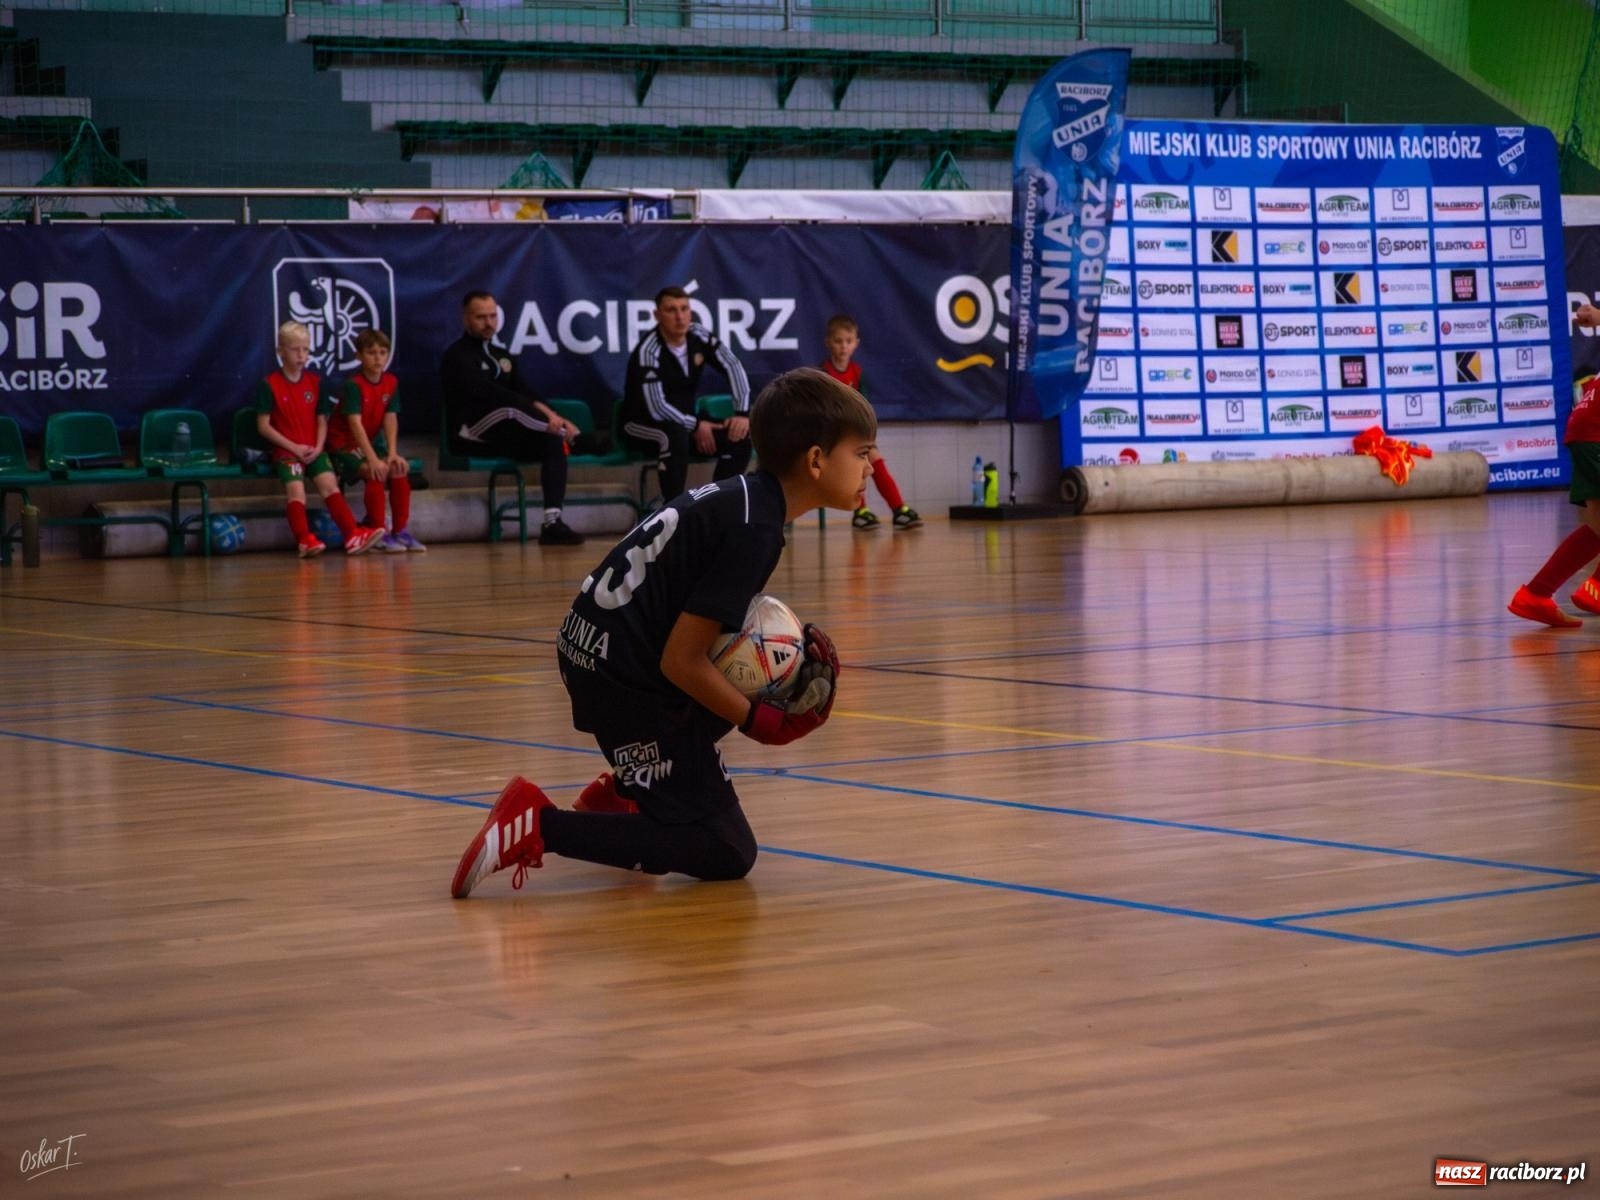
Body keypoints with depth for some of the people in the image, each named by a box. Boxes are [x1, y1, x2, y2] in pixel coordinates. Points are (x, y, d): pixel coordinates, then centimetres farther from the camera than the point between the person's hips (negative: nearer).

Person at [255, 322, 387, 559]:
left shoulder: (315, 382, 12)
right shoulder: (270, 385, -2)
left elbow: (322, 420, 14)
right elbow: (263, 426, -5)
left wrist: (318, 447, -5)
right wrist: (293, 447, -11)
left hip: (313, 450, 3)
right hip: (285, 451, -3)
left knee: (329, 484, -18)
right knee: (296, 488, -26)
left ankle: (352, 535, -25)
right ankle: (305, 540, -33)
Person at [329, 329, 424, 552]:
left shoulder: (391, 383, -1)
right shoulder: (354, 385, -19)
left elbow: (391, 419, -7)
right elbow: (356, 424, -28)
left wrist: (393, 453, -20)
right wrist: (373, 459, -36)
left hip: (371, 442, 6)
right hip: (344, 444, -6)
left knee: (400, 467, -15)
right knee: (375, 471, -29)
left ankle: (400, 530, -7)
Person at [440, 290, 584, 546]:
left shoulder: (501, 354, 19)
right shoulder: (457, 357, -6)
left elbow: (527, 393, 9)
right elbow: (490, 394, -21)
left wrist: (550, 416, -13)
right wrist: (544, 416, -29)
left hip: (504, 437, 8)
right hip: (471, 435, -8)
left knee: (553, 440, -17)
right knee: (512, 410, -35)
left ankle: (552, 523, -21)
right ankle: (572, 435, -24)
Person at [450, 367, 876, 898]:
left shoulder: (743, 495, 11)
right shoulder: (755, 529, -17)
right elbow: (681, 661, -19)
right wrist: (762, 722, -7)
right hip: (626, 678, -9)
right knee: (726, 853, -4)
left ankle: (622, 792, 20)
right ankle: (540, 825, -12)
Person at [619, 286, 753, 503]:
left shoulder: (700, 337, -5)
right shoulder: (648, 352, -24)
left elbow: (733, 368, -2)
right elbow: (656, 408, -29)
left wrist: (742, 413, -14)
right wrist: (696, 426, -21)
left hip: (686, 420, 7)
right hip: (643, 424, -6)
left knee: (739, 436, -14)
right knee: (676, 435, -39)